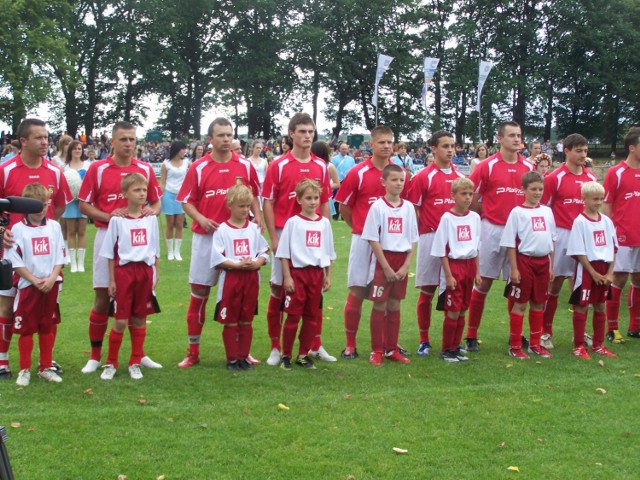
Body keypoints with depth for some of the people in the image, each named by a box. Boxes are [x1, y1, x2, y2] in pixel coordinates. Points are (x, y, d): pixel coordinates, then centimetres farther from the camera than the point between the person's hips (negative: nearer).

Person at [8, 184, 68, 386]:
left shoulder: (54, 226, 4)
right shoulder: (18, 229, -5)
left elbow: (60, 257, 3)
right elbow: (16, 262, -6)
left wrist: (51, 279, -10)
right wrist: (35, 281, -13)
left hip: (51, 285, 3)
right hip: (28, 286, -3)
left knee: (48, 328, 10)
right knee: (26, 329, 3)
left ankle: (46, 367, 19)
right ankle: (24, 370, 12)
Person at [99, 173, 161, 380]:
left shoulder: (151, 219, 6)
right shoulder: (117, 220, -2)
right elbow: (110, 252, 1)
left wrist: (155, 274, 7)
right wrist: (111, 280, -2)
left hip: (145, 271, 3)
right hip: (124, 270, -3)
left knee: (139, 320, 9)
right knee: (121, 321, -3)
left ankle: (135, 363, 19)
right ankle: (111, 364, 12)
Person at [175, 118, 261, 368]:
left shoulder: (245, 165, 4)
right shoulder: (198, 168, 0)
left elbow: (253, 195, 14)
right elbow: (187, 201, 3)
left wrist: (257, 215, -4)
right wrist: (201, 219, -14)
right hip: (206, 236, -1)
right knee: (199, 292, 3)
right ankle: (193, 351, 13)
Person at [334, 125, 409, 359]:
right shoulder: (358, 173, -5)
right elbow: (344, 205, 1)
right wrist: (360, 227, 4)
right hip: (364, 239, -3)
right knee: (357, 291, 0)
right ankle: (350, 344, 9)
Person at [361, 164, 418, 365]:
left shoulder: (408, 207, 4)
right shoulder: (378, 207, -7)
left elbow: (413, 240, 6)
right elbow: (373, 240, -9)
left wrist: (406, 266, -5)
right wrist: (387, 268, -12)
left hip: (402, 261, 4)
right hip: (383, 260, -4)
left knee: (394, 306, 10)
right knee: (380, 306, 0)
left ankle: (391, 349, 18)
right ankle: (377, 350, 9)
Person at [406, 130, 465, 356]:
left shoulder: (461, 177, 9)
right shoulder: (423, 177, -4)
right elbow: (412, 210, -4)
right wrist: (424, 231, -9)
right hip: (431, 237, -4)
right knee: (427, 291, 3)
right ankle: (424, 340, 14)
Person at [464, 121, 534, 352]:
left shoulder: (529, 167, 6)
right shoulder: (487, 166, -4)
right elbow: (471, 199, -1)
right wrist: (486, 217, 2)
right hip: (492, 230, -3)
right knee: (483, 283, 2)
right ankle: (471, 335, 10)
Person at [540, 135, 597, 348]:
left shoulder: (592, 178, 8)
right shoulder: (555, 178, -6)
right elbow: (543, 209, -4)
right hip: (562, 235, -4)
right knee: (555, 284, 1)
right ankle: (546, 332, 11)